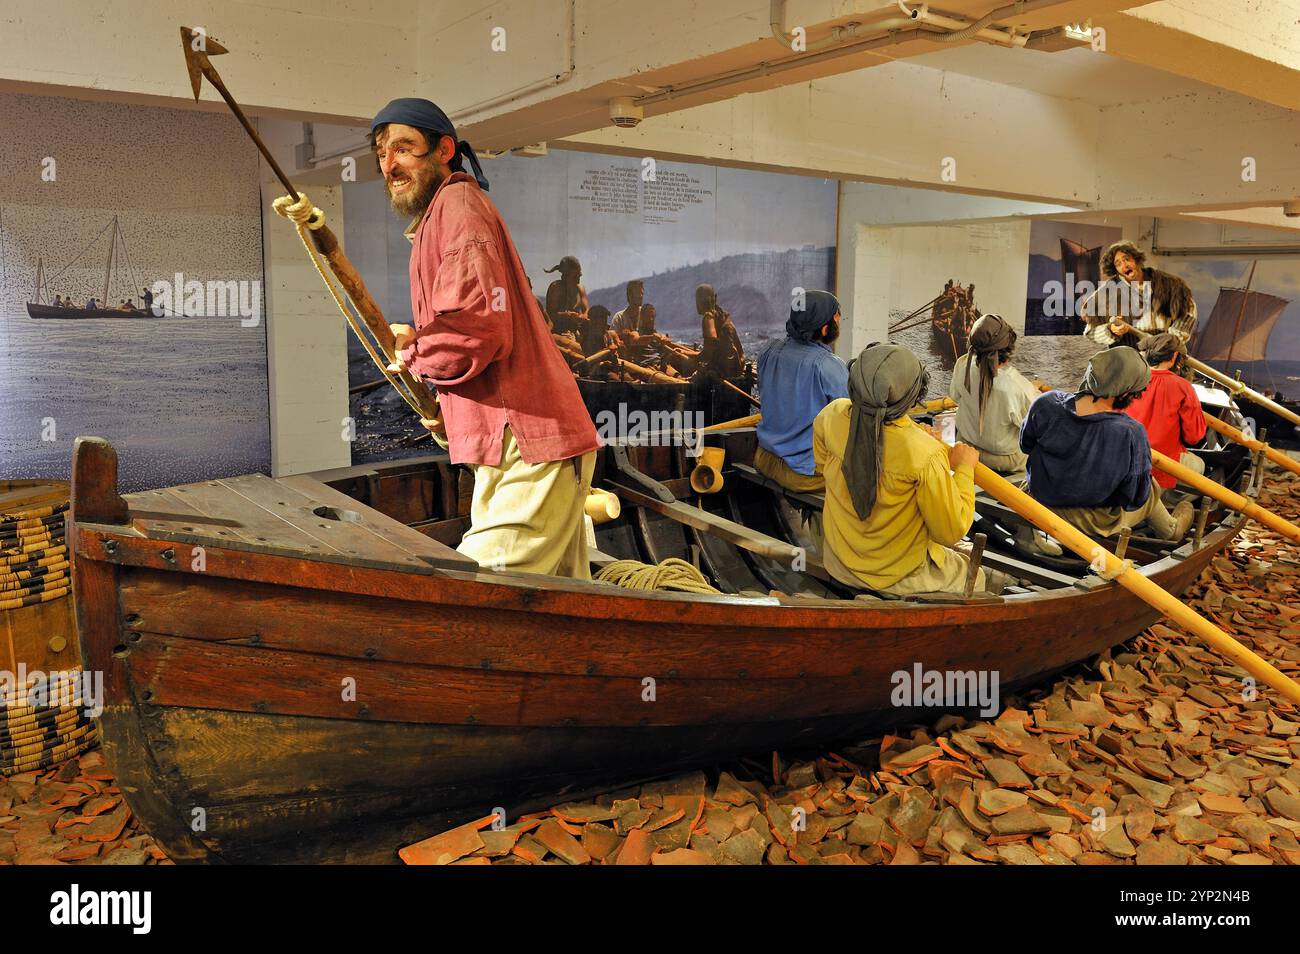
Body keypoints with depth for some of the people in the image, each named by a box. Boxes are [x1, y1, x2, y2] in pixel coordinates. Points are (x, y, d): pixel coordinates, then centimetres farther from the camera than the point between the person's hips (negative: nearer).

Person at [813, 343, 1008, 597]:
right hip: (901, 579, -5)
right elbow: (951, 533, -20)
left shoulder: (831, 416, -19)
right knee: (993, 581, 24)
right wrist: (964, 469, -7)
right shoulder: (924, 454, -33)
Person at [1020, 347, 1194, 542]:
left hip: (1041, 504, 4)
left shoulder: (1045, 405, -24)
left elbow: (1025, 445, -1)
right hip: (1094, 525, -3)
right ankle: (1171, 530, 56)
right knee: (1150, 490, 27)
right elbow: (1134, 499, -17)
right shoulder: (1131, 434, -31)